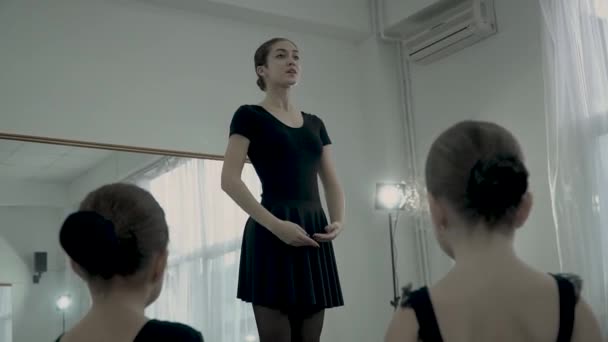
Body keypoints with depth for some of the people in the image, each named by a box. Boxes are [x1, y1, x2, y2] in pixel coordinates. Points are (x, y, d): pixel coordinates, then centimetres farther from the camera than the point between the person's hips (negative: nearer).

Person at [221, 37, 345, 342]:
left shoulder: (314, 123, 19)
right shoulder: (250, 116, 2)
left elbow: (332, 183, 17)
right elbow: (230, 180, -8)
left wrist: (338, 221, -3)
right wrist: (276, 225, -18)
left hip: (313, 231, 6)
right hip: (272, 234, -6)